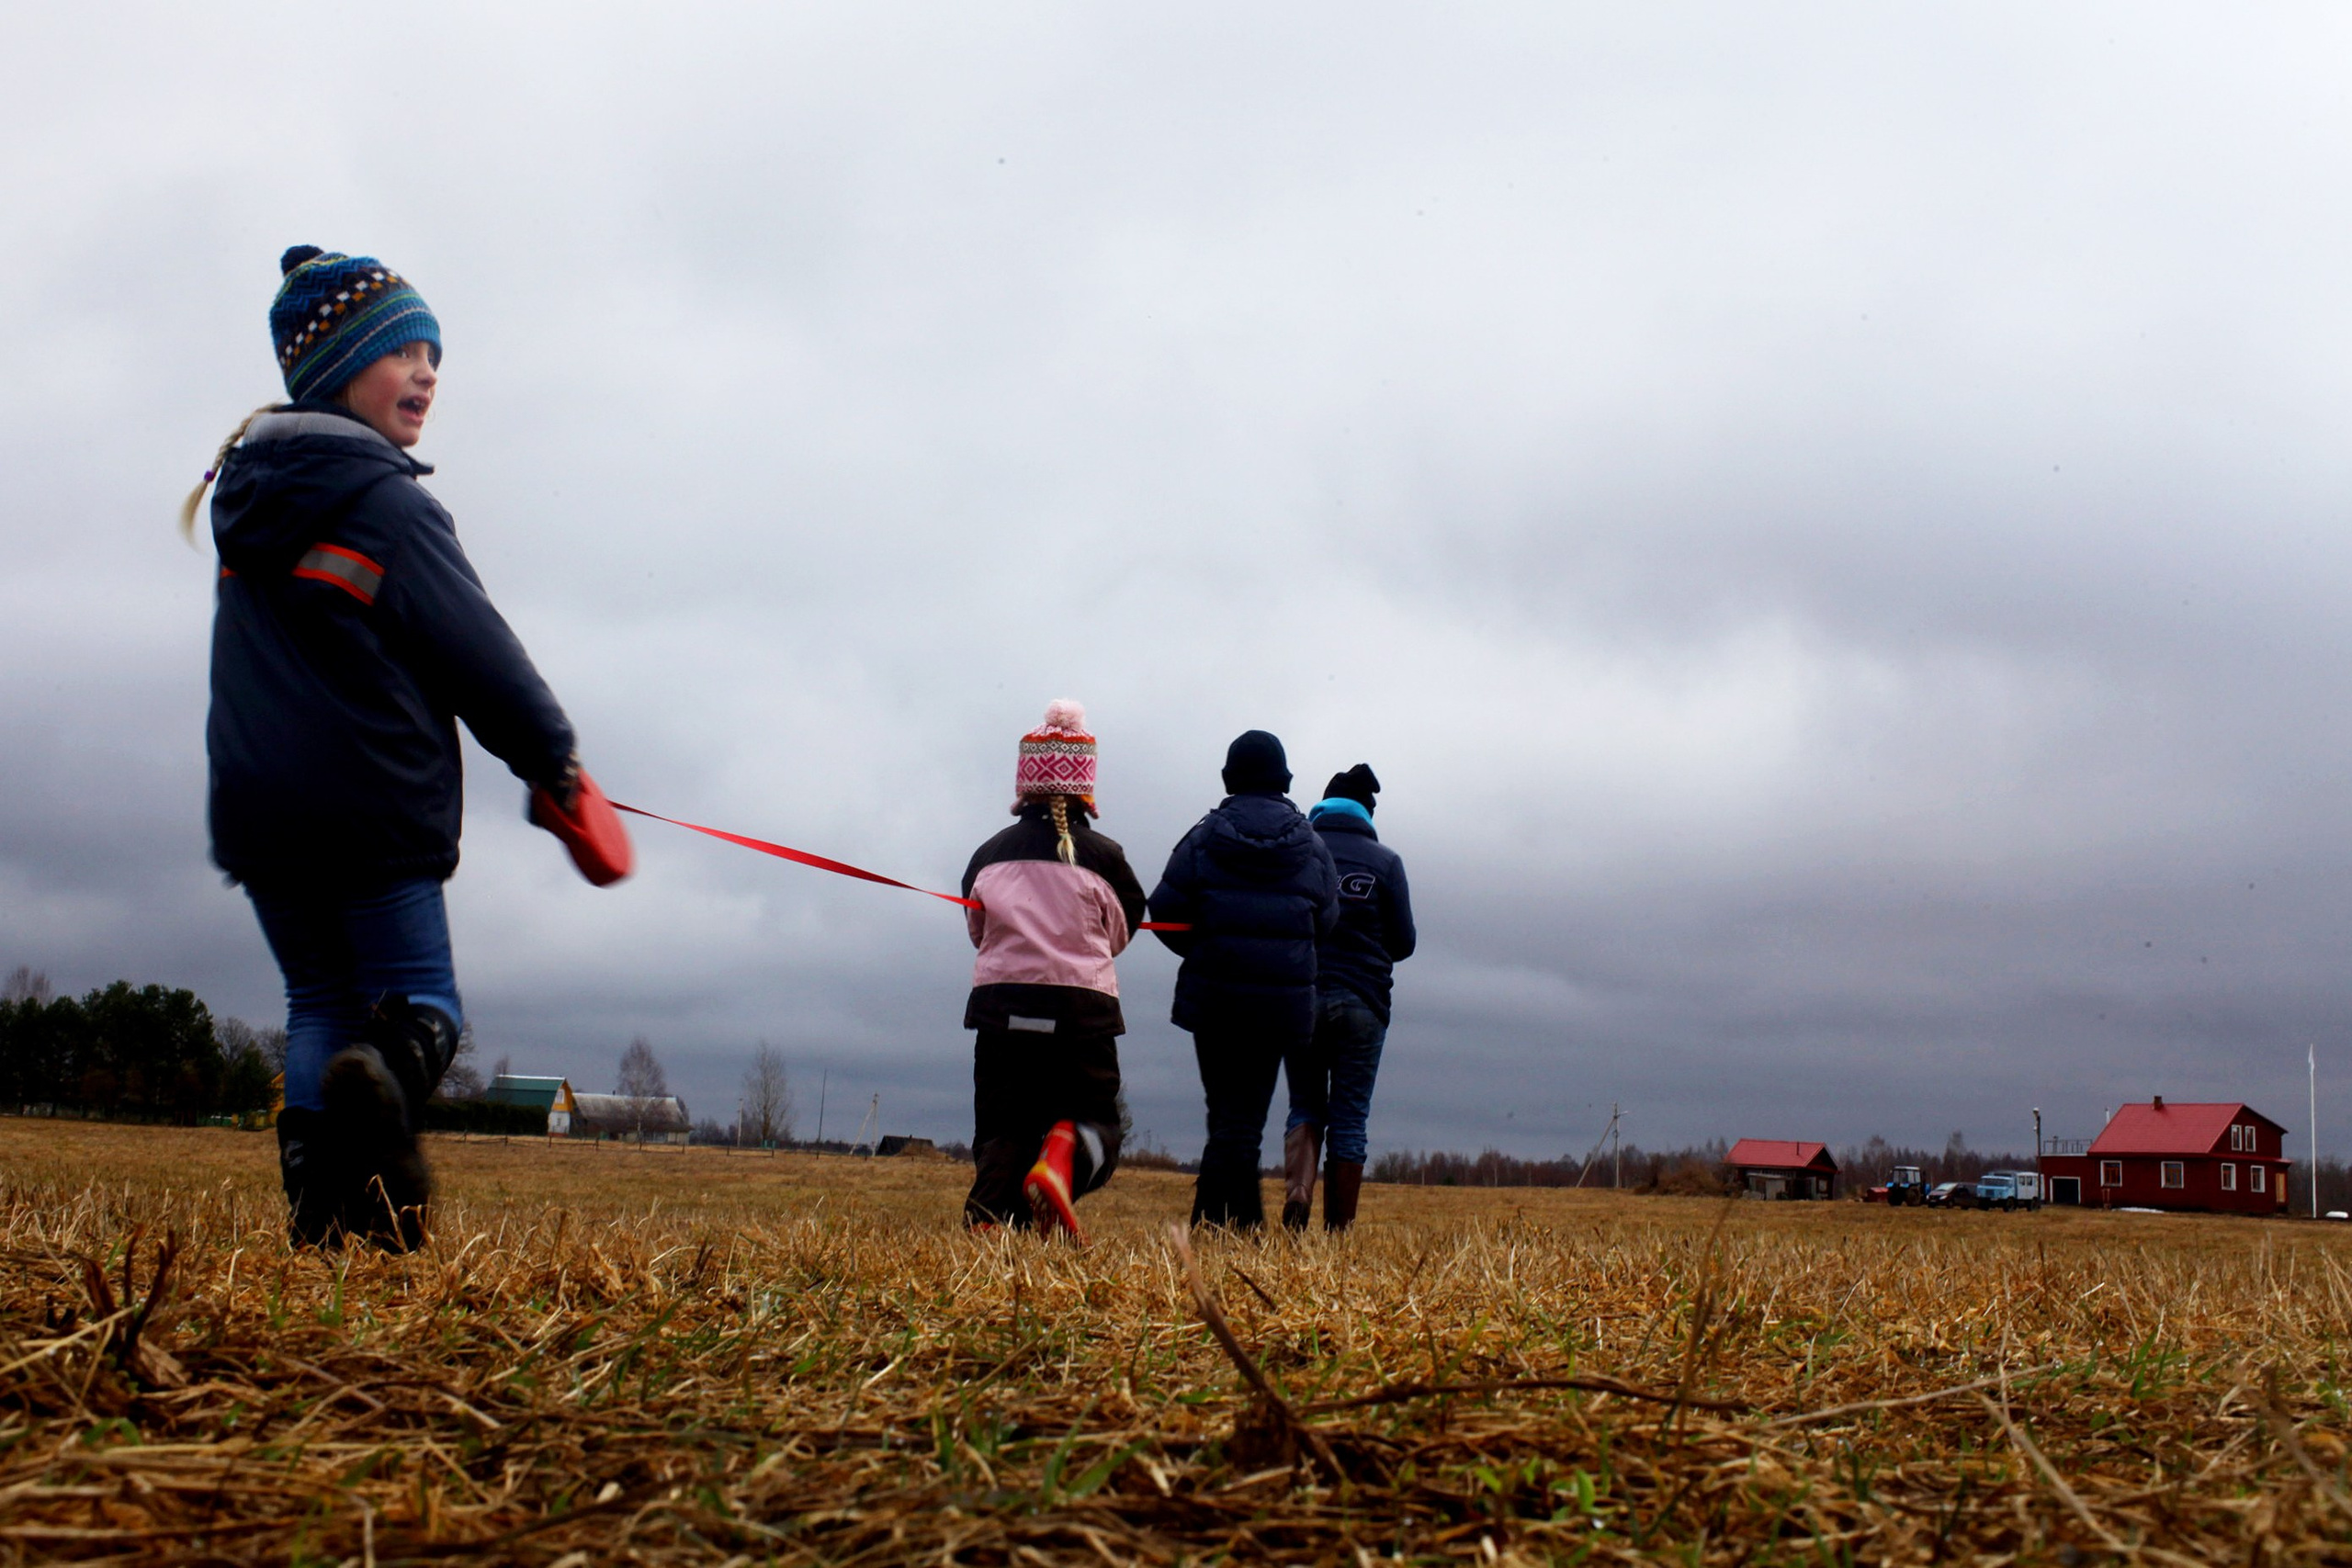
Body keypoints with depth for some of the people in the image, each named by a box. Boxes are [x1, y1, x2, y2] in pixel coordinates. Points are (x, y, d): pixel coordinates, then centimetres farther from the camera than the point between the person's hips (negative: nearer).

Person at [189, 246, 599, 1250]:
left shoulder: (251, 491, 14)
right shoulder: (384, 500, -11)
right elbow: (473, 649, -10)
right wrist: (551, 756, 2)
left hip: (256, 808, 6)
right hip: (374, 808, -6)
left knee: (319, 999, 14)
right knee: (419, 996, 4)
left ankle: (315, 1204, -3)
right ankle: (387, 1073, -31)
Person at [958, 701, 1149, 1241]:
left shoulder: (989, 856, 4)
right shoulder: (1104, 857, -1)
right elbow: (1120, 932, 13)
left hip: (1001, 1005, 2)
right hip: (1083, 1009, -2)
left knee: (1001, 1125, 9)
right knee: (1094, 1119, 10)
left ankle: (987, 1213, -22)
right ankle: (1063, 1159, -26)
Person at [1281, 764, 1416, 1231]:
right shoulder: (1384, 861, 1)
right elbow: (1403, 942, 4)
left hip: (1298, 998, 1)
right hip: (1361, 1004, -1)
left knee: (1305, 1107, 13)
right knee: (1350, 1119, 5)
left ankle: (1296, 1191, -14)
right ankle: (1338, 1231, 3)